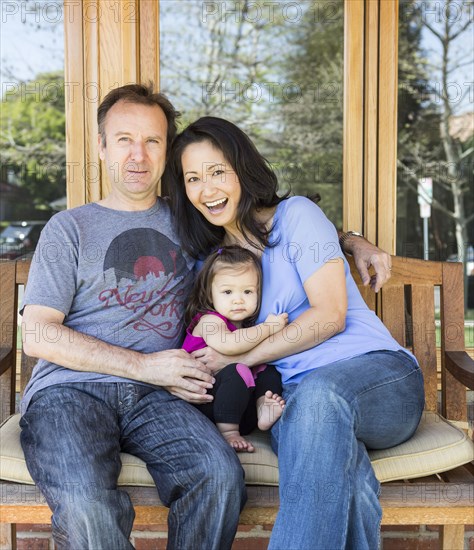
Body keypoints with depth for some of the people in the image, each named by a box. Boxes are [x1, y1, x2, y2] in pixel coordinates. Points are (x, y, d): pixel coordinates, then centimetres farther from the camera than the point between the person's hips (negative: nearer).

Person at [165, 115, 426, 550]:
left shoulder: (296, 214, 2)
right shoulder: (212, 256, 19)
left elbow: (330, 314, -8)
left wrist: (239, 356, -8)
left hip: (377, 372, -2)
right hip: (293, 398, 3)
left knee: (319, 392, -40)